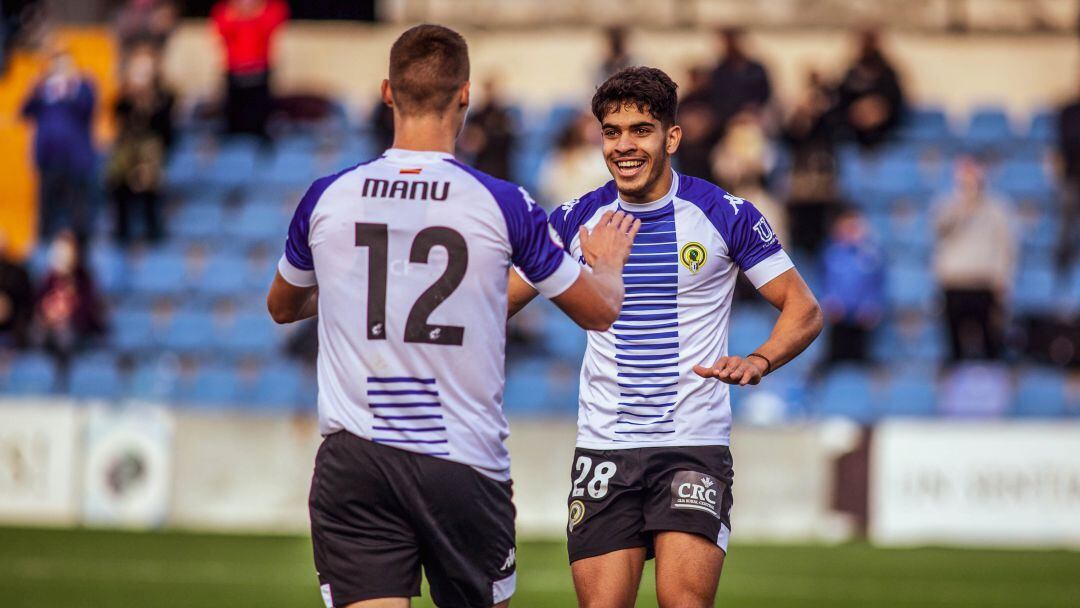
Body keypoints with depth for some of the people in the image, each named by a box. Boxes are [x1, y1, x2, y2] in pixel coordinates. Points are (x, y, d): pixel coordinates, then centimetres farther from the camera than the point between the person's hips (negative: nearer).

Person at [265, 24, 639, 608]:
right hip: (465, 466, -1)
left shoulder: (326, 198, 1)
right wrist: (609, 262, 32)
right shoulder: (502, 204, -5)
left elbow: (282, 307, 22)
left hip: (353, 465, 1)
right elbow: (601, 311, 8)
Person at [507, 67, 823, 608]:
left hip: (694, 445, -2)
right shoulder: (577, 219, 4)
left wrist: (758, 361, -19)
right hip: (603, 449, 2)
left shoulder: (725, 215, -3)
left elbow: (804, 310, 1)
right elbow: (500, 301, 14)